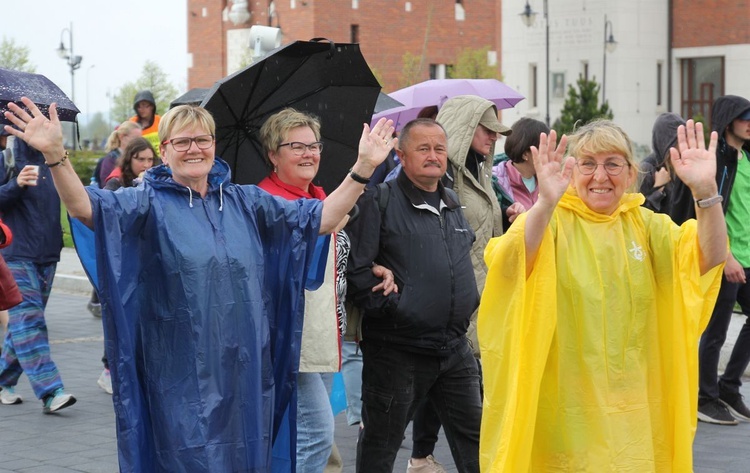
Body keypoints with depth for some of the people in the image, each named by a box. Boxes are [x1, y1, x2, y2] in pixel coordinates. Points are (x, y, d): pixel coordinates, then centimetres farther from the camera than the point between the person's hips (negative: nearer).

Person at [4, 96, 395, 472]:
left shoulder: (246, 202, 11)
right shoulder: (149, 203, -1)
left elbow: (321, 218, 12)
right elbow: (85, 206, -17)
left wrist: (363, 168, 2)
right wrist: (55, 155, -35)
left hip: (246, 371, 4)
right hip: (182, 376, -4)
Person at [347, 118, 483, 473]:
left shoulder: (453, 205, 14)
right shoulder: (379, 200, -9)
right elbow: (355, 267, -15)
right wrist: (387, 307, -17)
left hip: (454, 347, 6)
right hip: (396, 348, -6)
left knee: (474, 437, 10)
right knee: (380, 443, 7)